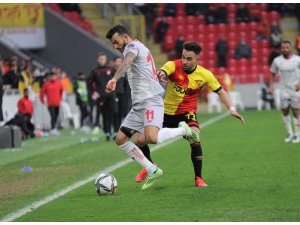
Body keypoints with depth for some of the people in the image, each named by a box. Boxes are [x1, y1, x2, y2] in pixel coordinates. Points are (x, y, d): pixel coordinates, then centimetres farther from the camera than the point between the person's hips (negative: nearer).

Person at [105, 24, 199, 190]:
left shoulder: (132, 46, -6)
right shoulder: (141, 48, 25)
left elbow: (127, 63, -30)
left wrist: (114, 79, -46)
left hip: (150, 101, -11)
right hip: (139, 104, 11)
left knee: (151, 138, -30)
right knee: (120, 139, 4)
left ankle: (182, 130, -2)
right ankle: (152, 171, 10)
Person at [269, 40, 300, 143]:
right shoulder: (277, 60, 0)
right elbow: (272, 73, 12)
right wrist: (271, 86, 2)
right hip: (283, 90, 3)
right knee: (285, 111, 5)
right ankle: (289, 133, 23)